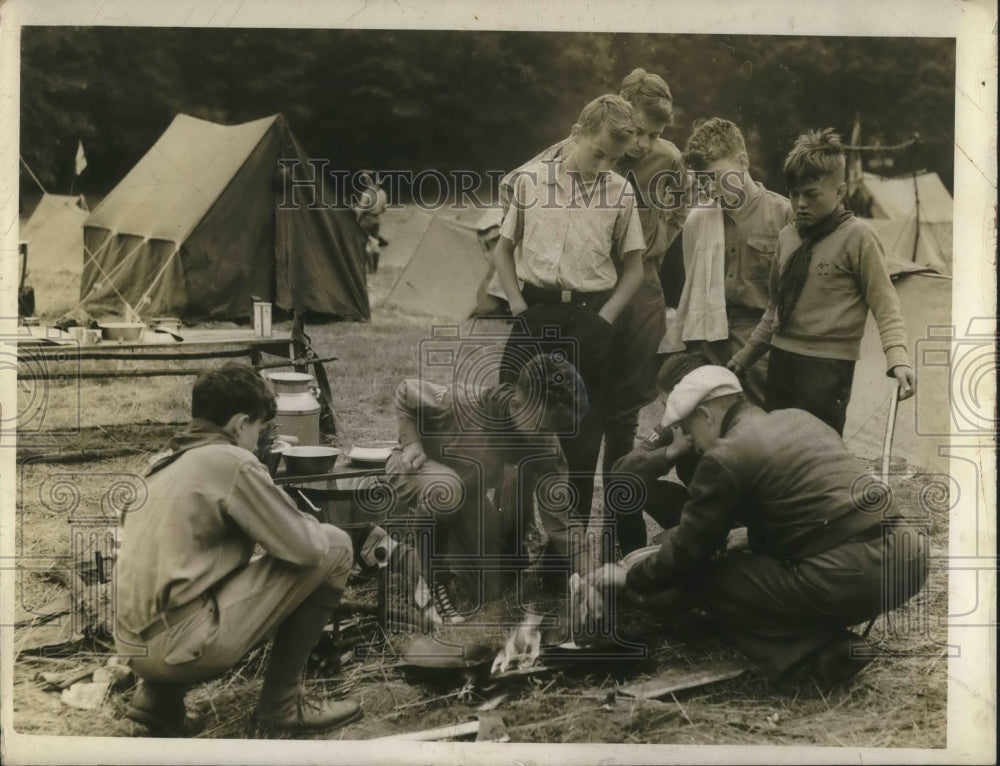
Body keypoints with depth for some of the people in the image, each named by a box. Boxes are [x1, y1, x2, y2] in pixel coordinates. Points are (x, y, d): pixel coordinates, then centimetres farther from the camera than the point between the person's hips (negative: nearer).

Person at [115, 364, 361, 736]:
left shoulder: (163, 463, 17)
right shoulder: (232, 462, -7)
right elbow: (305, 547, -8)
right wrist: (310, 526, 16)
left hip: (136, 646, 8)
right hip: (182, 644, -8)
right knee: (333, 546, 0)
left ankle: (159, 694, 18)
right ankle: (282, 702, 6)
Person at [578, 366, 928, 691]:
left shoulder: (725, 456, -4)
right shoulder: (799, 418, 20)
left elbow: (688, 549, 3)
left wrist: (629, 580, 21)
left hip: (847, 580, -9)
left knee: (706, 580, 6)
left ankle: (812, 658, -6)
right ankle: (831, 640, 14)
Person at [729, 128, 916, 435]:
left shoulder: (857, 236, -7)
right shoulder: (787, 236, 12)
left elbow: (884, 302, -9)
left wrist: (897, 357, -24)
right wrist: (746, 355, 24)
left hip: (828, 366, -6)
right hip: (781, 360, 7)